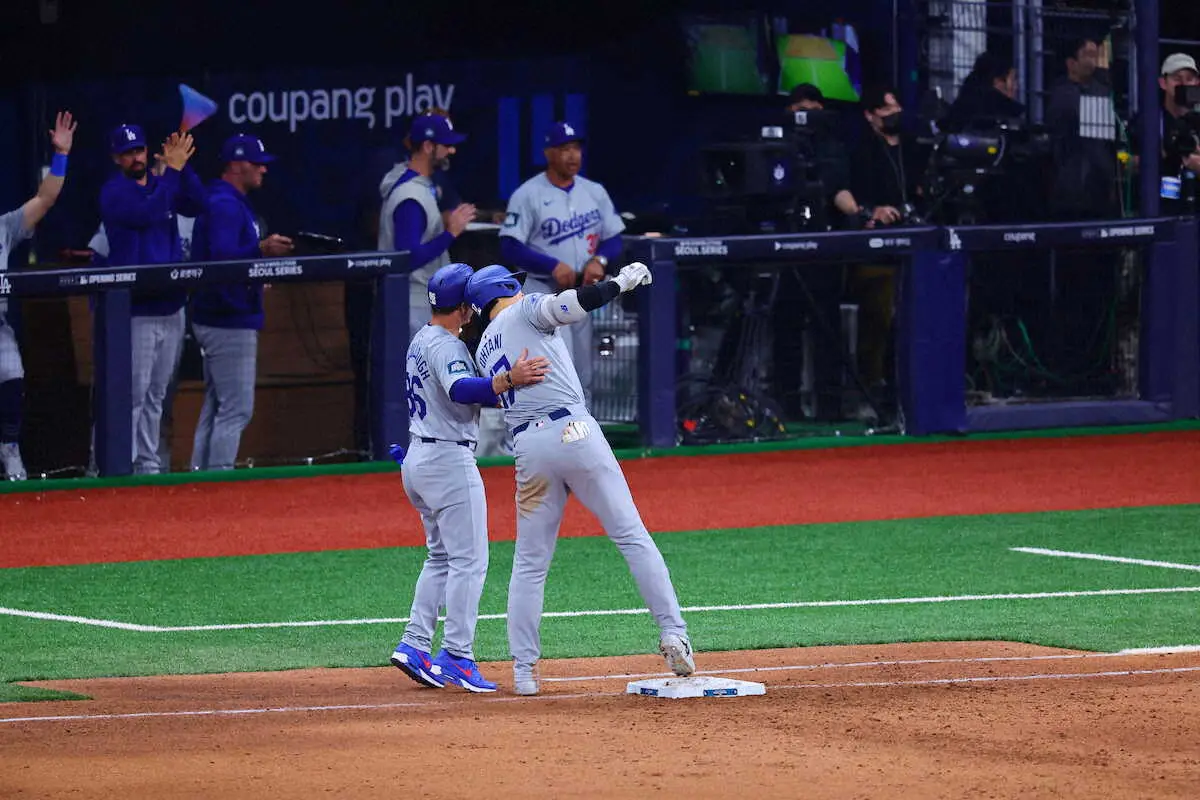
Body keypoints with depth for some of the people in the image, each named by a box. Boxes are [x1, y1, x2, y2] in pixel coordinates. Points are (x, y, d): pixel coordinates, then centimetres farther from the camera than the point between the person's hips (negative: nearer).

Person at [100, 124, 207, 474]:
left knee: (156, 395, 12)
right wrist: (172, 170, -20)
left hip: (171, 309, 7)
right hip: (135, 310, -7)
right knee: (133, 393, -10)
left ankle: (149, 465, 18)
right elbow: (144, 213, -23)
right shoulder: (114, 192, -6)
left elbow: (198, 205, -1)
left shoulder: (162, 185, 13)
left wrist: (182, 167, -12)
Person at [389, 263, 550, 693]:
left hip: (417, 459, 10)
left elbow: (472, 391, 17)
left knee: (442, 557, 17)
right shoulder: (446, 346, -16)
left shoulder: (421, 341, 14)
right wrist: (509, 379, -48)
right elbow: (462, 390, -36)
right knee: (469, 560, -6)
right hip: (449, 460, -10)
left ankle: (414, 645, 11)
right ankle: (457, 656, -9)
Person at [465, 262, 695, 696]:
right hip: (571, 429, -5)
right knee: (632, 535, -1)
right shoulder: (523, 311, 6)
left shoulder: (484, 351, 23)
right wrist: (619, 283, -6)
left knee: (530, 563, 11)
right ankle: (673, 633, -9)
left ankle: (524, 671, 6)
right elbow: (566, 306, -14)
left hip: (527, 447, 5)